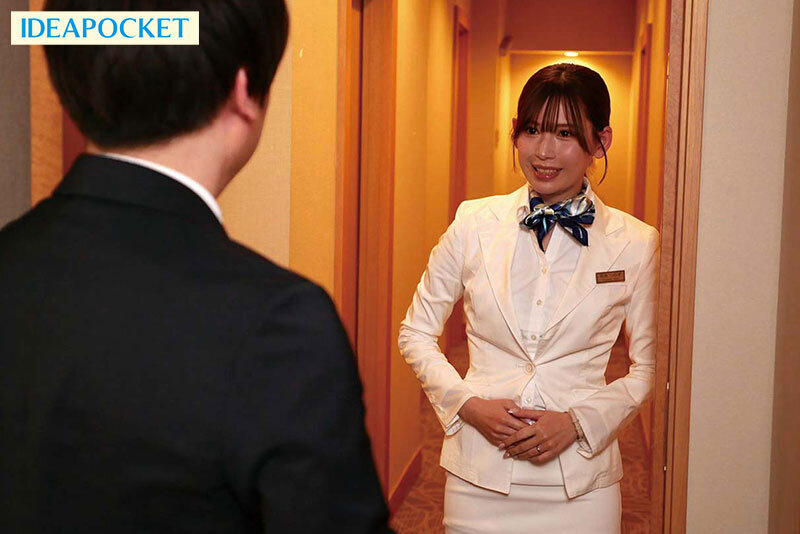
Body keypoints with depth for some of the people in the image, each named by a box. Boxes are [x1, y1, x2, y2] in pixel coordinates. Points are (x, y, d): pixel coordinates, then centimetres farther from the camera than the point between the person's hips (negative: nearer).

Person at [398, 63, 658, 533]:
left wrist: (577, 421, -9)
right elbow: (417, 333, 6)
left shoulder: (636, 243, -3)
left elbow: (646, 368, 5)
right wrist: (467, 403, -8)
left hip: (580, 481, 0)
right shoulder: (474, 224, -2)